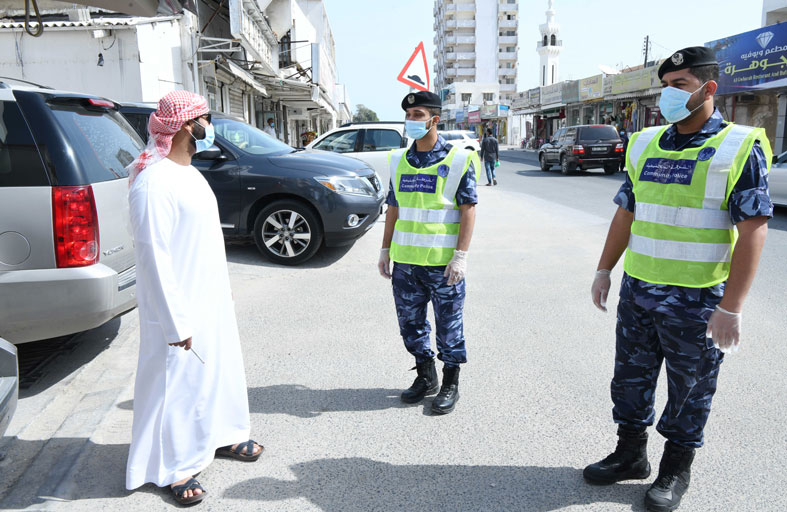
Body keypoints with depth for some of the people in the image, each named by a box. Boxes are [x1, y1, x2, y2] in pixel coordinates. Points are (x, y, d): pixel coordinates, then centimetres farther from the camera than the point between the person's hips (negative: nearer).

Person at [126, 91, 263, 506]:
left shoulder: (189, 172, 10)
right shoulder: (153, 181, -21)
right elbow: (153, 255, -23)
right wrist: (175, 321, -23)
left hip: (211, 299, 9)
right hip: (180, 306, -9)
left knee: (218, 368, 20)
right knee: (177, 381, 5)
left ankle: (220, 436, 40)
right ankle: (174, 467, 23)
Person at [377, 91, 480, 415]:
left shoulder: (458, 160, -4)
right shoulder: (399, 161, 10)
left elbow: (468, 210, -8)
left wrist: (460, 256, -15)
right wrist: (385, 250, 12)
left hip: (443, 263, -5)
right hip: (404, 260, 5)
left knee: (449, 325, 6)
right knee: (410, 322, 13)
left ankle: (450, 384, 23)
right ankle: (425, 377, 32)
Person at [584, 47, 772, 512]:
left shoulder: (739, 147, -10)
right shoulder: (646, 145, 7)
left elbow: (754, 230, -14)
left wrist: (731, 307, -19)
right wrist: (605, 270, 10)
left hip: (697, 299, -5)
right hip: (637, 290, 5)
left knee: (690, 390, 11)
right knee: (631, 378, 16)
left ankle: (677, 470, 32)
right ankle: (631, 455, 35)